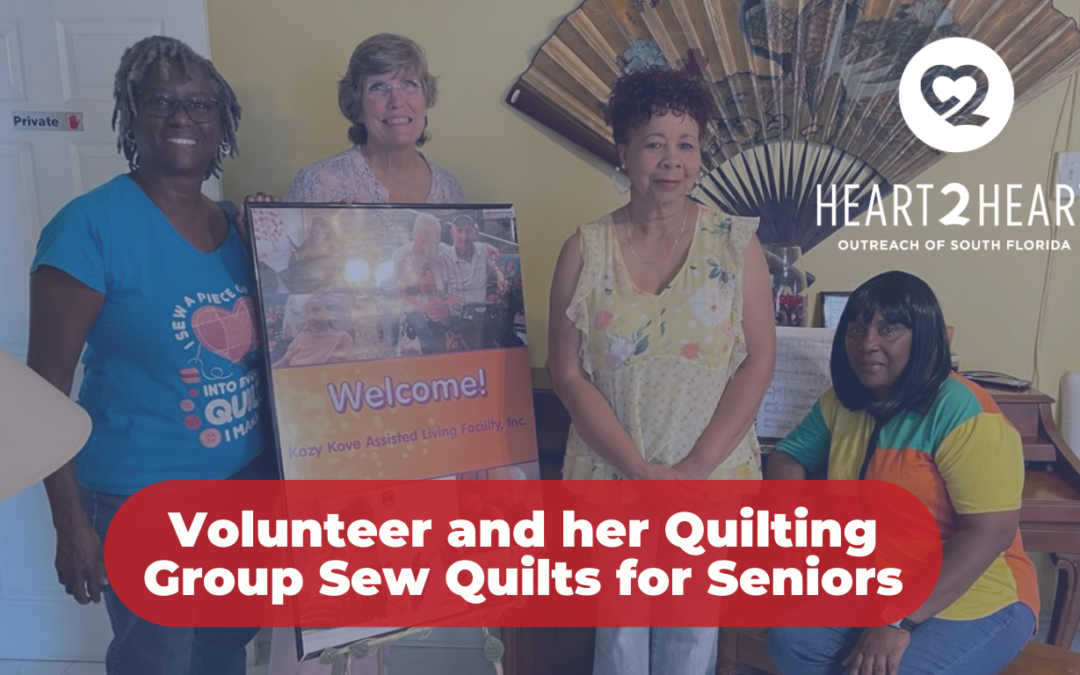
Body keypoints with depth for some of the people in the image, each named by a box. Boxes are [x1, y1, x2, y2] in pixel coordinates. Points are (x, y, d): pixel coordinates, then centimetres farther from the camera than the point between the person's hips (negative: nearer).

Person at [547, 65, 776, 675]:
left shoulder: (735, 243, -3)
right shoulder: (586, 250, -4)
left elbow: (759, 360, -5)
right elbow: (568, 372, -6)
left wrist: (695, 467, -13)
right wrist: (641, 470, -13)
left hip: (713, 476, 1)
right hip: (612, 475, 0)